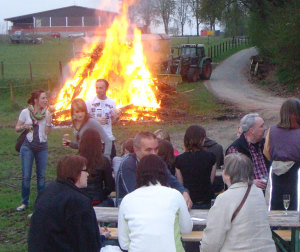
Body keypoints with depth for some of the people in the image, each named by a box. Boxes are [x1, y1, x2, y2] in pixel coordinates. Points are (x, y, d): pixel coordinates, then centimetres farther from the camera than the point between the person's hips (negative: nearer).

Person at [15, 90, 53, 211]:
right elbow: (17, 128, 4)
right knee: (26, 176, -3)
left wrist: (49, 120, -15)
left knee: (41, 176, 6)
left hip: (42, 147, 2)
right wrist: (24, 126, -16)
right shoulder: (25, 112, -3)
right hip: (27, 146, -2)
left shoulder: (47, 113, 3)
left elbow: (47, 132, -2)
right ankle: (25, 202, 9)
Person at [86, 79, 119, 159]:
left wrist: (115, 117, -9)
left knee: (112, 160, 6)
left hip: (108, 138, 3)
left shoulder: (111, 102, 5)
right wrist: (96, 120, -18)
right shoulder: (89, 102, -6)